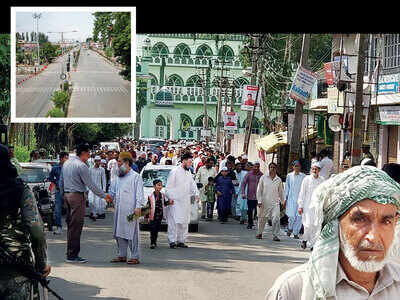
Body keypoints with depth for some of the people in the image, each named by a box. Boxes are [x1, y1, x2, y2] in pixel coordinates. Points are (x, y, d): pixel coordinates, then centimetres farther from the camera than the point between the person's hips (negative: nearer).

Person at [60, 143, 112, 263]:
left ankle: (70, 253, 15)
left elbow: (61, 181, 19)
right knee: (76, 226, -6)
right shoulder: (81, 166, -14)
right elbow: (90, 184, -13)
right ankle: (72, 255, -6)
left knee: (70, 225, 12)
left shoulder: (66, 163, 13)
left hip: (67, 195, 9)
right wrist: (104, 195, -5)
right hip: (77, 196, -9)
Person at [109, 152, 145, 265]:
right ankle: (121, 255, 17)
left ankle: (135, 256, -5)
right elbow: (112, 192, 26)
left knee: (132, 233, -8)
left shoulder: (136, 177, 0)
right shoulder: (118, 177, 20)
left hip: (130, 210, -7)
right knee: (119, 233, 8)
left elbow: (139, 193, -6)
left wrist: (138, 206, -15)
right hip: (118, 210, 7)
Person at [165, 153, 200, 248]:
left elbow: (192, 185, 21)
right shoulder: (174, 172, -6)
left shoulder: (189, 173, 16)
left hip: (186, 202, 7)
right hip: (175, 202, -7)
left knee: (184, 222, 7)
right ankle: (172, 241, -7)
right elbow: (168, 187, -6)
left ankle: (181, 241, 14)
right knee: (174, 222, -10)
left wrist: (196, 194, 5)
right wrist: (170, 197, -14)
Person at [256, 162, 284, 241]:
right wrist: (259, 201, -5)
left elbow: (281, 192, 15)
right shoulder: (263, 178, 1)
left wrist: (282, 201, 20)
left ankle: (275, 235, -11)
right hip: (264, 202, 0)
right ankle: (260, 233, 33)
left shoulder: (279, 180, 4)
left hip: (275, 203, 0)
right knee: (262, 218, 12)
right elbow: (259, 190, 2)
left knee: (276, 218, -16)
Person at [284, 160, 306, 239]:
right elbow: (287, 187, 10)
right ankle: (290, 228, 22)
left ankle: (296, 233, 7)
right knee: (292, 216, -8)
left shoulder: (303, 176, 5)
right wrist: (285, 199, 8)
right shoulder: (289, 176, 6)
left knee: (299, 216, -5)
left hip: (300, 198, 1)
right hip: (291, 198, -1)